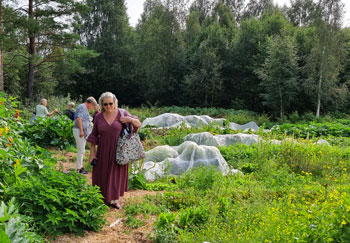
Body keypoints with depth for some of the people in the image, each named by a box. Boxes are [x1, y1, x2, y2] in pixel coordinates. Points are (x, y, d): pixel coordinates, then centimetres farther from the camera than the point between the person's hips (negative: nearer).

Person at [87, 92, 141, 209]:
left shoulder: (122, 113, -6)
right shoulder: (99, 117, -2)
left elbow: (138, 124, -1)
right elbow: (94, 136, 4)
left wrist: (130, 119, -21)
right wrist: (92, 152, 1)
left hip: (119, 151, -1)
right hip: (103, 151, 1)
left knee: (117, 174, 6)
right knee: (102, 174, 9)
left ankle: (115, 199, 20)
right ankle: (103, 198, 26)